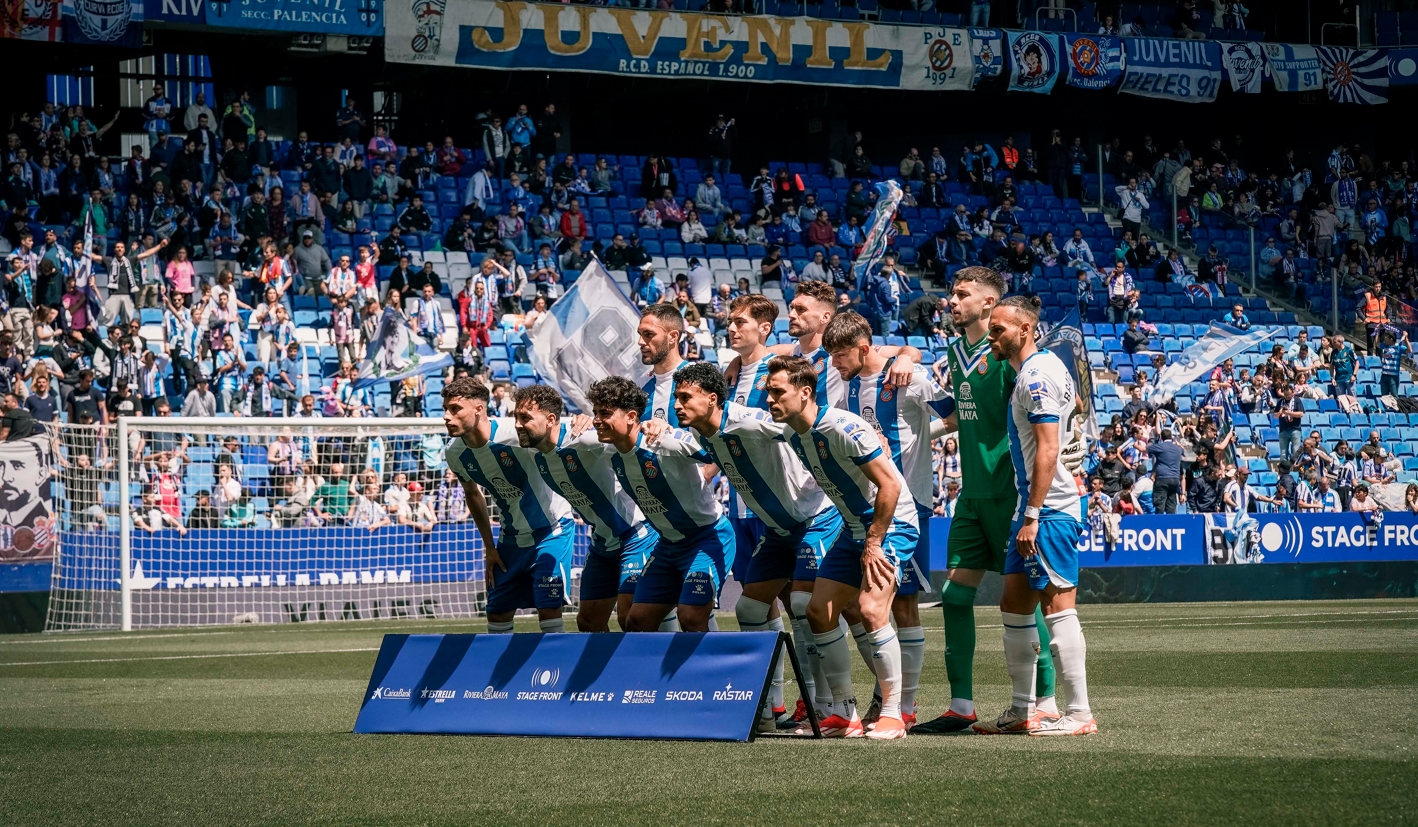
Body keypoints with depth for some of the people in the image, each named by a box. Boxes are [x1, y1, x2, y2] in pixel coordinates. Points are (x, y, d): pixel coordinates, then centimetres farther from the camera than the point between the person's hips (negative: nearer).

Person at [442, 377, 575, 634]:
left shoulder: (516, 434, -27)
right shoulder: (455, 453, -9)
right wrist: (489, 547, 12)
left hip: (551, 529, -5)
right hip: (511, 537, 5)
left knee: (549, 611, -15)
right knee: (497, 614, 7)